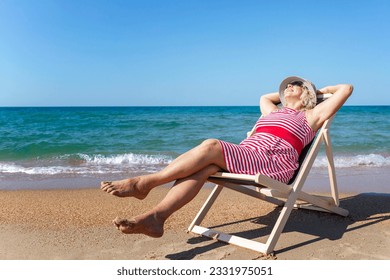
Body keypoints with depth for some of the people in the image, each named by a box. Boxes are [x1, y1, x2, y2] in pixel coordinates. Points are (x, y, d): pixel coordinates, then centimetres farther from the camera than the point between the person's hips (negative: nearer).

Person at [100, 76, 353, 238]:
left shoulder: (311, 116, 19)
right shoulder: (273, 111, 35)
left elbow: (346, 89, 18)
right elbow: (264, 97, 56)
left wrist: (320, 90, 32)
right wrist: (285, 93, 52)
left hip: (274, 165, -6)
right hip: (245, 158, 6)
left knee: (211, 146, -28)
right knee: (205, 166, -28)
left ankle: (145, 182, -27)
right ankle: (155, 217, -40)